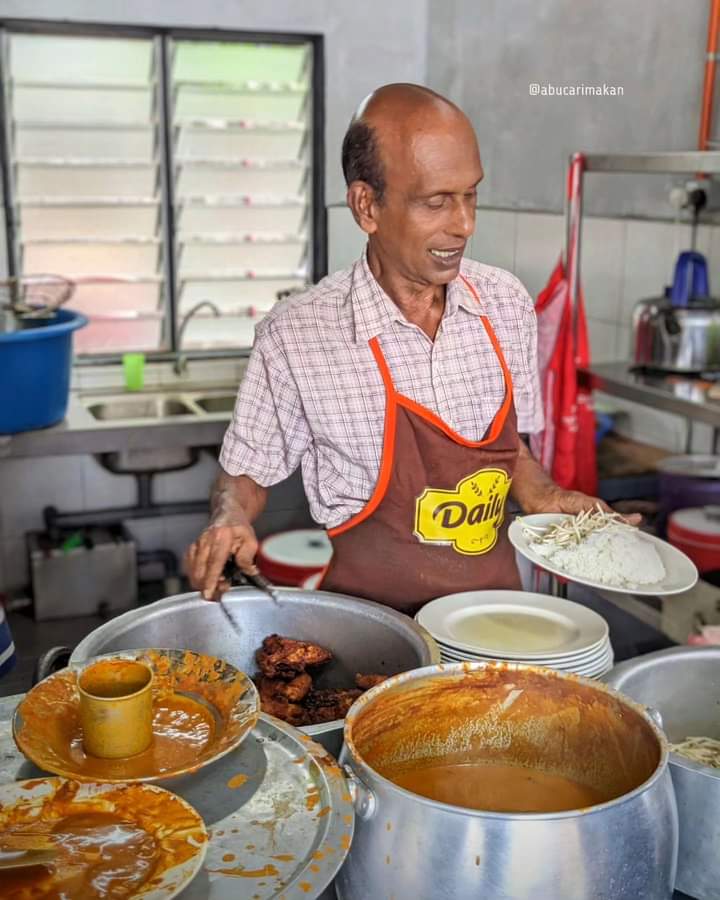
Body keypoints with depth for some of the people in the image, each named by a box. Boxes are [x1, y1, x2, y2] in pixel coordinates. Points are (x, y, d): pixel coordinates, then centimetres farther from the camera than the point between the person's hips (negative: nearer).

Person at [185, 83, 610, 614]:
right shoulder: (297, 336, -12)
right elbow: (247, 473, 1)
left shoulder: (507, 302, 1)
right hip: (373, 615, -3)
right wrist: (230, 520, -18)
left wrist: (545, 498, -2)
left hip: (496, 600, 4)